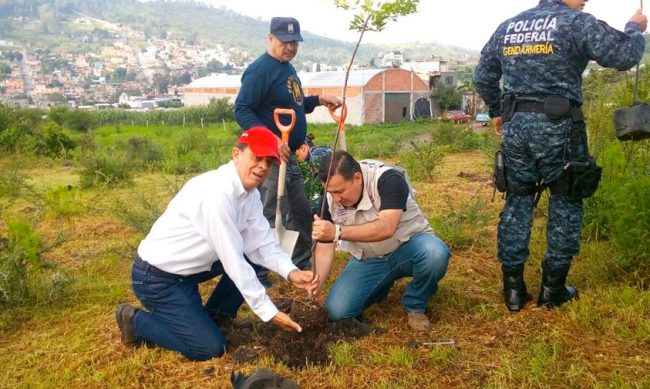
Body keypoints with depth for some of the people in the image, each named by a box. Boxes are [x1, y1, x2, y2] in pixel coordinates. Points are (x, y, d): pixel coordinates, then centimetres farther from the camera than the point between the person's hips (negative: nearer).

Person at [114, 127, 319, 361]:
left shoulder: (250, 193, -2)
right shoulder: (217, 194, -31)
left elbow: (262, 244, -3)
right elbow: (233, 261, -30)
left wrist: (291, 273, -22)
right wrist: (269, 312, -24)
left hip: (191, 266, 9)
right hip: (157, 277, -9)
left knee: (254, 257, 2)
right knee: (210, 348, -9)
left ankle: (213, 316, 15)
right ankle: (135, 321, 9)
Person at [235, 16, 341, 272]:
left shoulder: (288, 68, 16)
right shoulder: (260, 70, -14)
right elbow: (241, 110, -20)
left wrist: (319, 100, 12)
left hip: (289, 156, 10)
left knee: (301, 213, 17)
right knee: (267, 219, -5)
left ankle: (302, 266, 32)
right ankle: (257, 275, 7)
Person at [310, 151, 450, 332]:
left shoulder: (388, 178, -27)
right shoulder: (330, 199, -12)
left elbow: (386, 228, -41)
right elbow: (325, 246, -9)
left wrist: (338, 232, -51)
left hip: (408, 246, -4)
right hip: (367, 260, 4)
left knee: (435, 254, -38)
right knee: (337, 311, -13)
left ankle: (414, 305, -7)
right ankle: (380, 286, 18)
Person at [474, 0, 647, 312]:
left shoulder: (506, 28, 13)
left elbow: (482, 77, 17)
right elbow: (625, 55, -6)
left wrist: (497, 111, 31)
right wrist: (635, 28, 15)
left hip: (515, 125, 5)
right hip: (558, 126, -5)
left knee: (517, 202, 11)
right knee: (565, 204, 8)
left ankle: (513, 289, 13)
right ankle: (553, 289, 14)